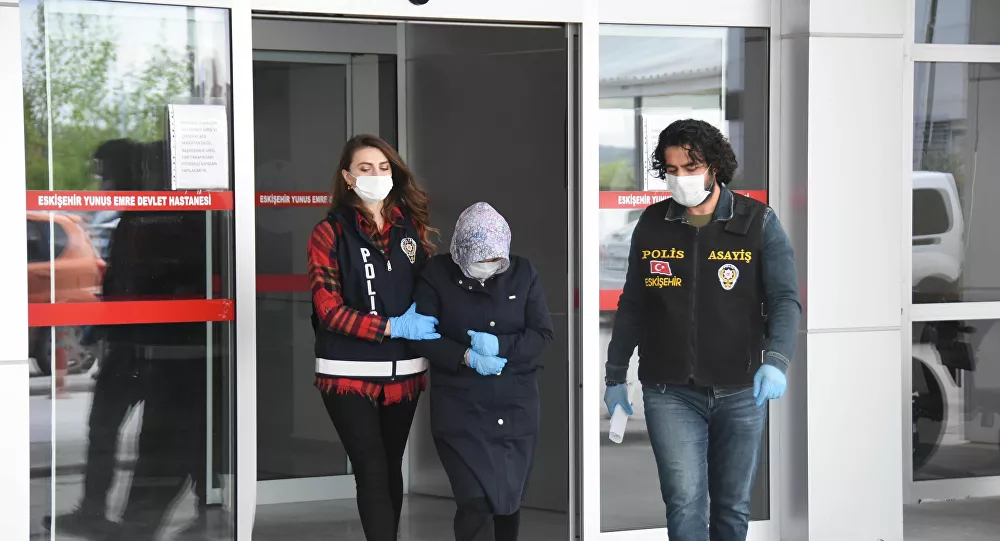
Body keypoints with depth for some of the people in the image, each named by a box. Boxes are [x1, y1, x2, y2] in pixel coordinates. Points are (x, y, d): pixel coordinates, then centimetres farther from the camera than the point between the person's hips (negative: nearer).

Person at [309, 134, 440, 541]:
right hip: (349, 371, -4)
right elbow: (329, 310, -9)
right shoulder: (329, 233, -3)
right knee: (372, 473, -8)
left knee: (392, 468, 13)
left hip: (403, 370, 4)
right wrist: (394, 327, -17)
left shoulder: (413, 227, 9)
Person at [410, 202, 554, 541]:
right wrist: (466, 357, -19)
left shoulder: (523, 273, 3)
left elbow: (543, 334, 1)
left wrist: (500, 345, -16)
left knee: (509, 499, 12)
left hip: (515, 406, 3)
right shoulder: (437, 275, -4)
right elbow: (423, 336, -5)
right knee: (475, 503, -14)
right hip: (460, 408, -3)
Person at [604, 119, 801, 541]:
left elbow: (785, 299, -8)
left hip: (740, 393, 0)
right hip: (670, 394, 0)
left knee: (733, 506, 10)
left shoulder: (759, 224, -3)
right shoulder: (652, 224, 4)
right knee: (685, 499, -11)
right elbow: (632, 306, 12)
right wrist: (615, 376, 14)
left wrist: (775, 362, -25)